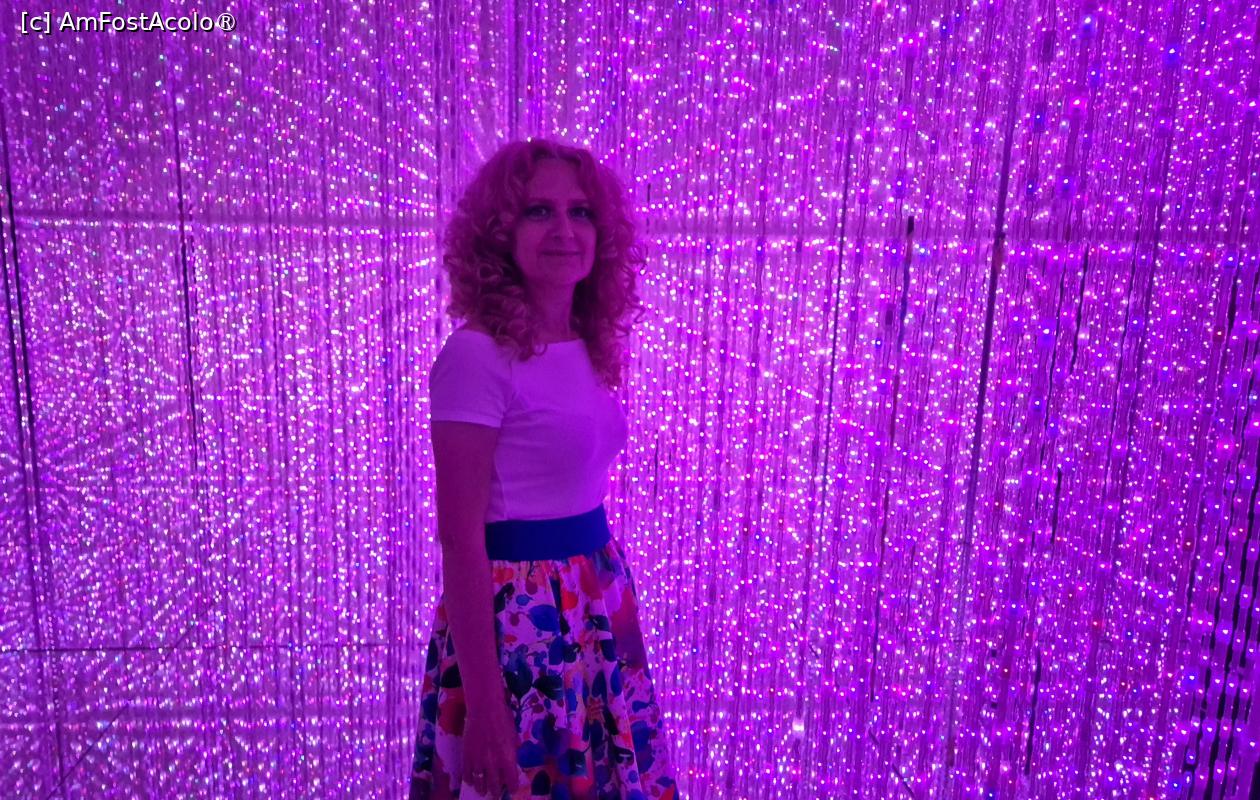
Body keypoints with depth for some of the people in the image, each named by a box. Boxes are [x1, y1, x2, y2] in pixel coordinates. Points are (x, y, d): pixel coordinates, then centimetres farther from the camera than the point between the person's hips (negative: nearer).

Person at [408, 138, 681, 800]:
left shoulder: (588, 347, 4)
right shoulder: (477, 356, -19)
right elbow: (460, 539, -19)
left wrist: (609, 598, 17)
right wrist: (482, 701, -18)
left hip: (596, 604, 7)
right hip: (516, 614, -7)